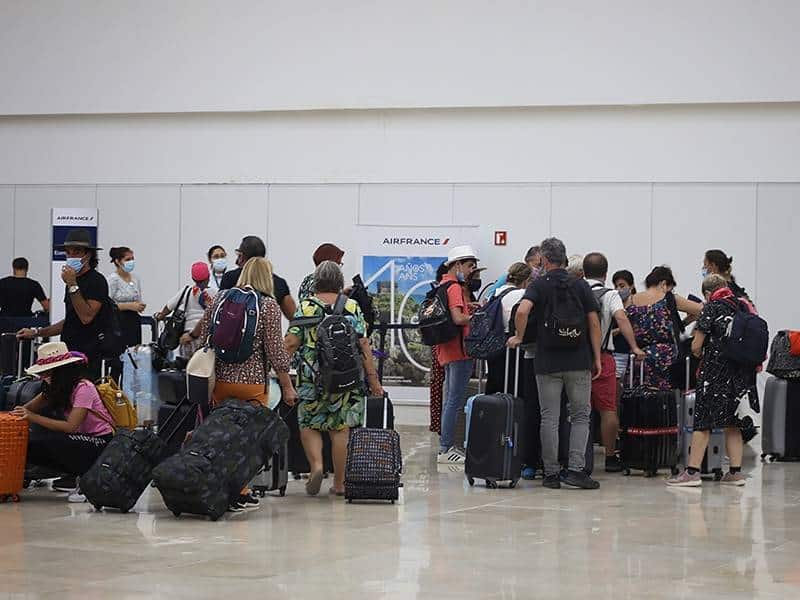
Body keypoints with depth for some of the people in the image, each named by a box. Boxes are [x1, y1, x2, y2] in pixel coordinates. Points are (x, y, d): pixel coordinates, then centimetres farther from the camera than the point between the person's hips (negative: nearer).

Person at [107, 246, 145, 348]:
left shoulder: (135, 278, 13)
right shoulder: (113, 279, -8)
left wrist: (140, 306, 1)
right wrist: (129, 306, -19)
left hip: (134, 321, 7)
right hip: (119, 322, -7)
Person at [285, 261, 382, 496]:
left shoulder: (306, 306, -1)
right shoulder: (352, 307, 2)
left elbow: (291, 342, -7)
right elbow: (364, 345, -1)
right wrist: (373, 378, 4)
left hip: (312, 376, -1)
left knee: (309, 424, 13)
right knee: (341, 428, 7)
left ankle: (316, 465, -9)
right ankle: (339, 483, 11)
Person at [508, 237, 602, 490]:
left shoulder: (538, 285, 0)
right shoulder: (581, 286, 5)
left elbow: (522, 310, -19)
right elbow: (594, 323, 2)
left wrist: (518, 336, -3)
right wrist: (597, 357, 7)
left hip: (547, 363, -1)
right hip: (579, 362, 1)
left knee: (549, 418, 4)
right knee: (580, 416, 7)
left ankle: (552, 473, 5)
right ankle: (576, 469, -6)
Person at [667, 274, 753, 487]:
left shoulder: (711, 308, -6)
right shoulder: (743, 307, 9)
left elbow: (696, 346, -7)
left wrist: (703, 357, 13)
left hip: (714, 372, -5)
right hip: (739, 373, 5)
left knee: (703, 422, -2)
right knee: (733, 423, 11)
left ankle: (692, 471, -3)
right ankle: (735, 472, 9)